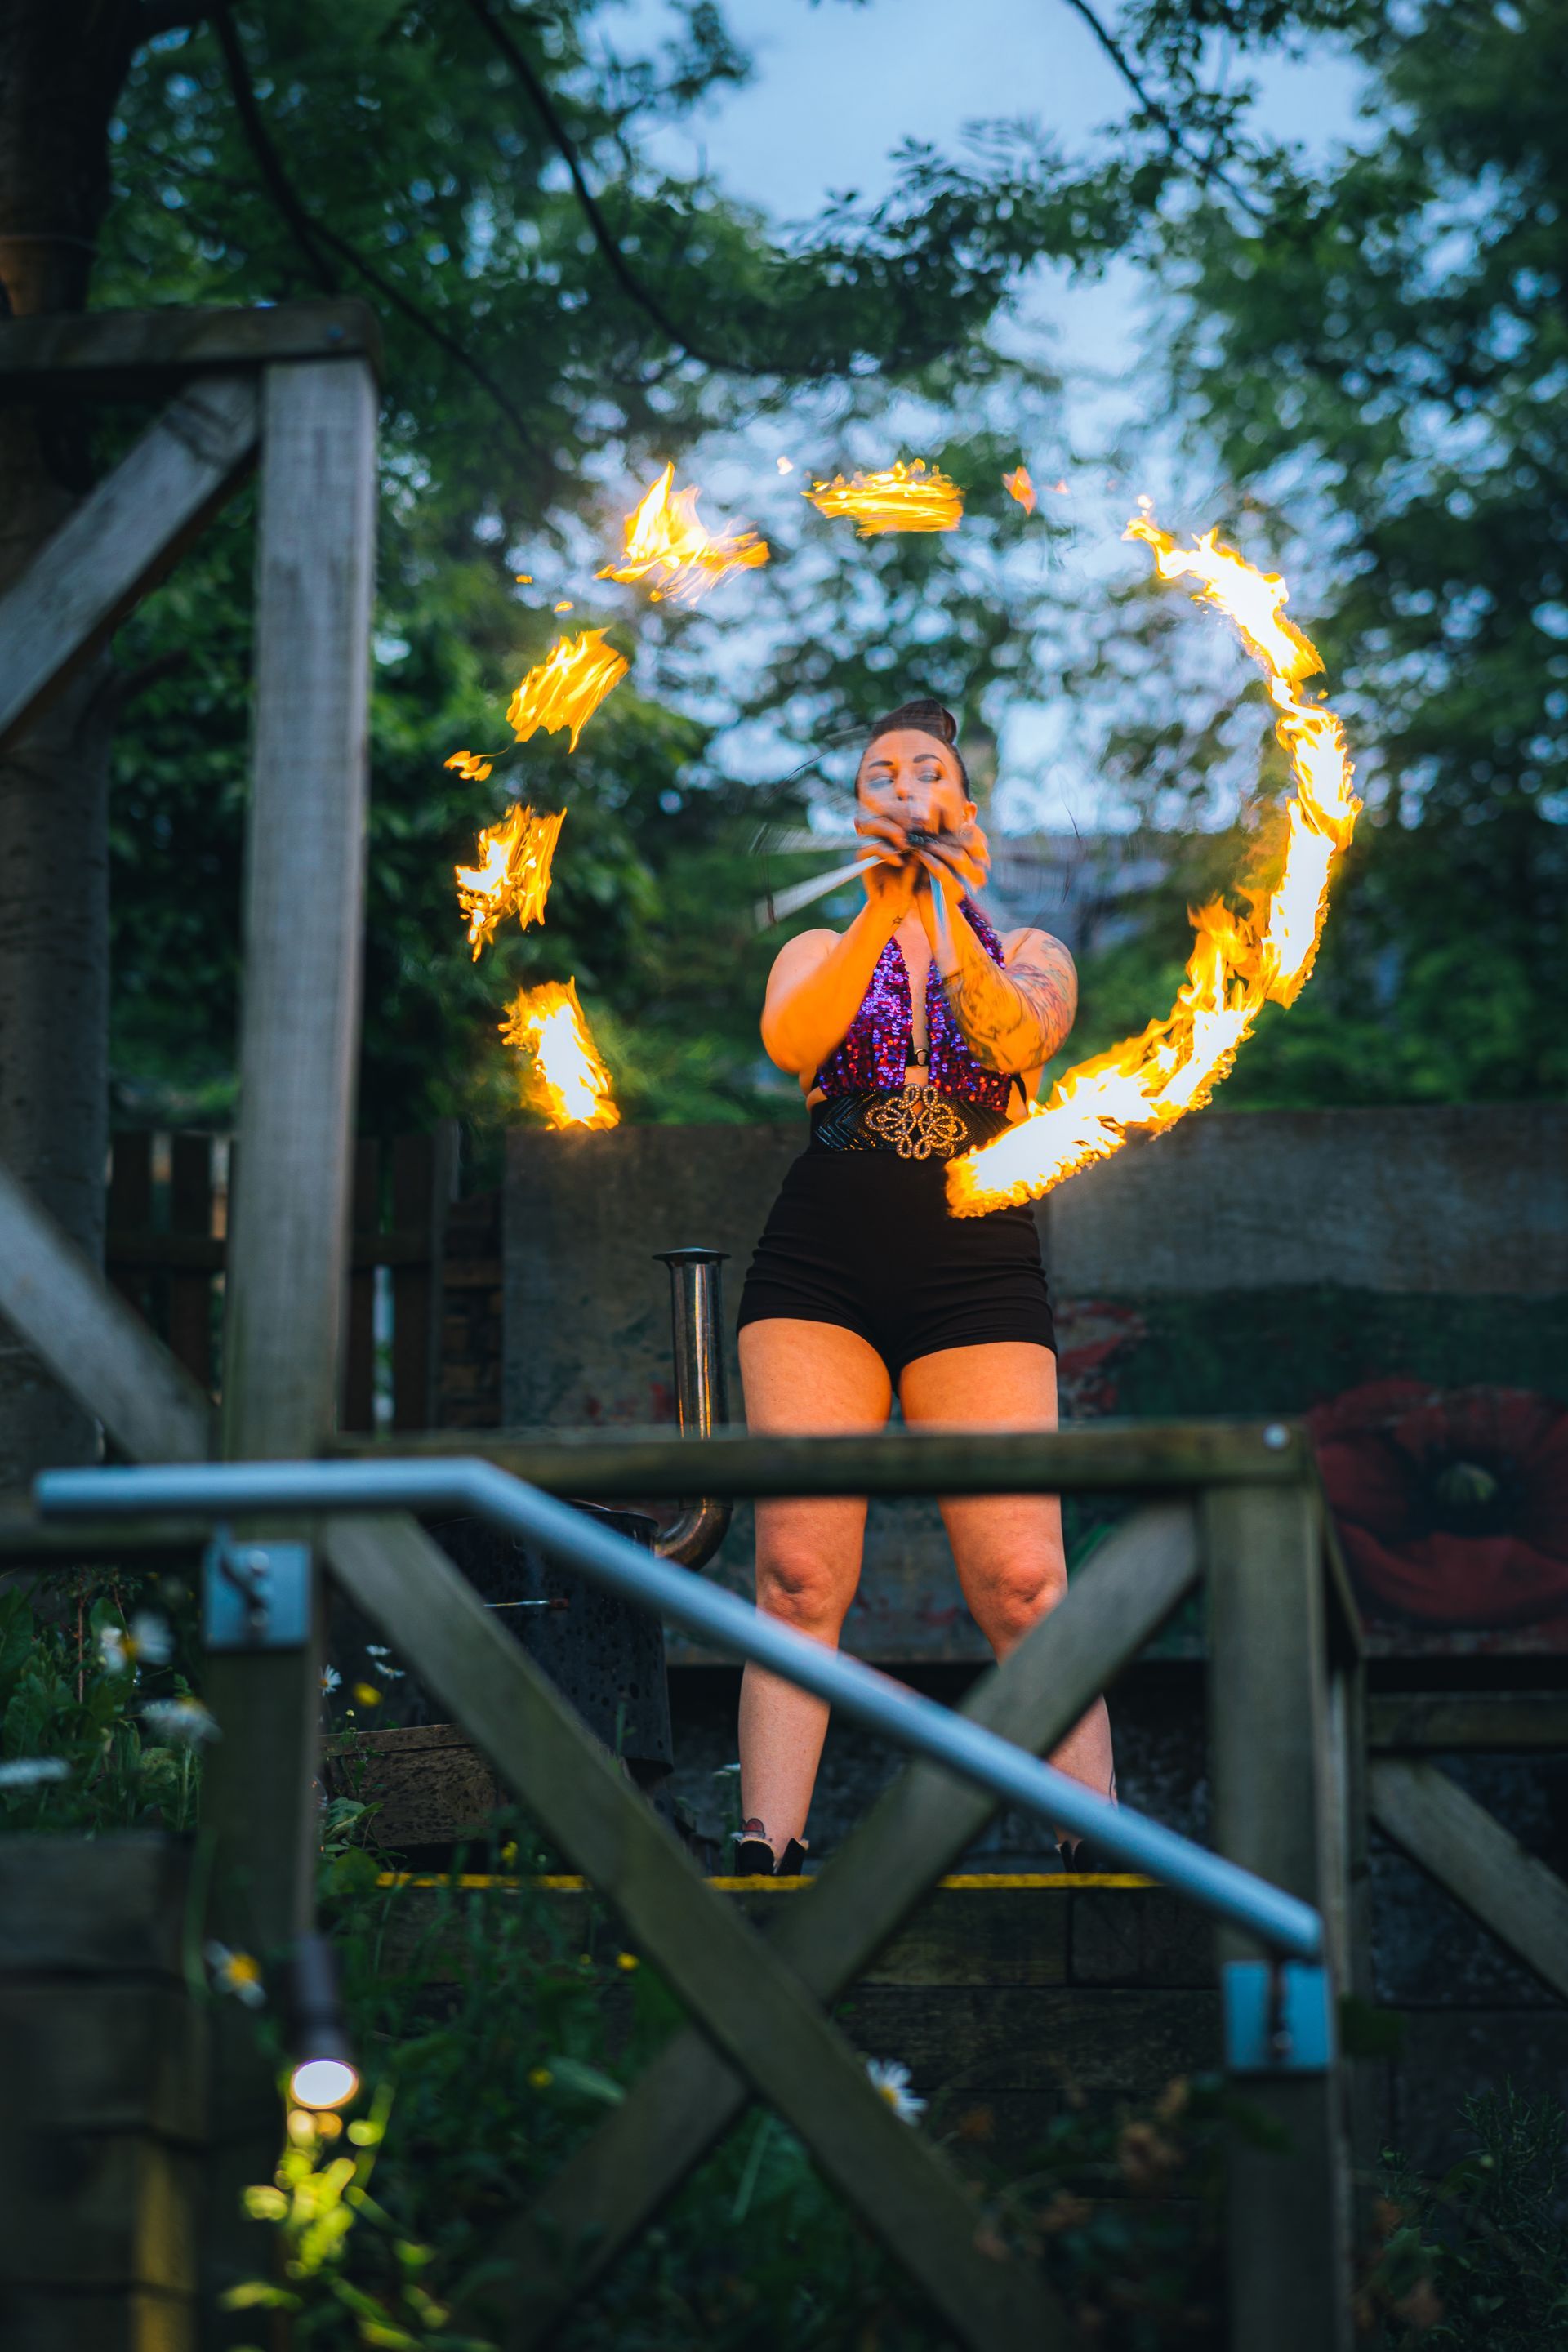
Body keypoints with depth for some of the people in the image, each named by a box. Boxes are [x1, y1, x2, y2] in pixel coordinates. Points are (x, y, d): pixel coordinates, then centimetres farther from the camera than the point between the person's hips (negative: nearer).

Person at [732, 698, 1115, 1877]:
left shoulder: (1029, 955, 17)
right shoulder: (821, 951, 18)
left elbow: (1015, 1037, -8)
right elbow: (789, 1041, -7)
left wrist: (950, 901, -22)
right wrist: (884, 906, -18)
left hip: (980, 1283, -1)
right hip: (819, 1278, 1)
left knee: (1023, 1581, -13)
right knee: (799, 1574, -11)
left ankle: (1100, 1849, -12)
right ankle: (767, 1853, -15)